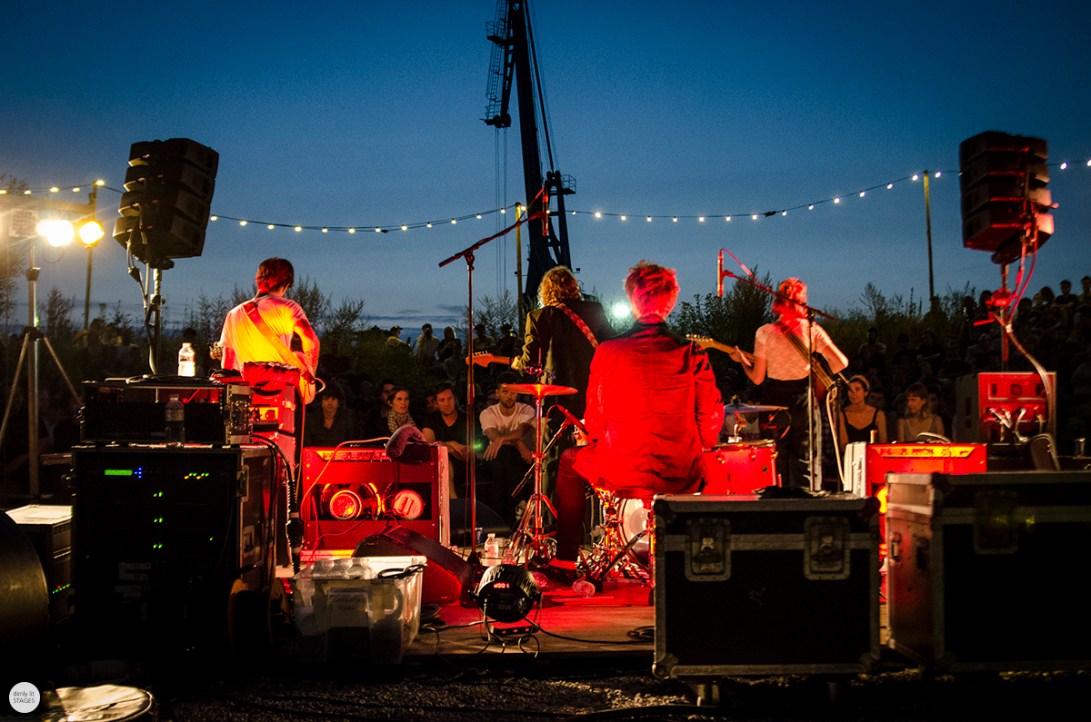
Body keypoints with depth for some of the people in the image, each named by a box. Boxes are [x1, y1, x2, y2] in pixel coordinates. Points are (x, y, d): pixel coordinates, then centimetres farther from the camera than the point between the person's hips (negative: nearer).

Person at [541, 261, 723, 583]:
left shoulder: (608, 351, -6)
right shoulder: (692, 354, -5)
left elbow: (594, 422, 0)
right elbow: (711, 423, -3)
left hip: (622, 471, -1)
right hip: (682, 477, 1)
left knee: (570, 461, 30)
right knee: (707, 468, 37)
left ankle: (564, 564, 30)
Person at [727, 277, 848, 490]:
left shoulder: (765, 332, -7)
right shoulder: (813, 330, -6)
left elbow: (757, 377, -3)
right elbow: (841, 362, -11)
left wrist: (741, 360, 14)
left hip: (774, 401, 1)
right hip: (804, 400, -1)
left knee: (777, 466, 13)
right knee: (806, 464, 6)